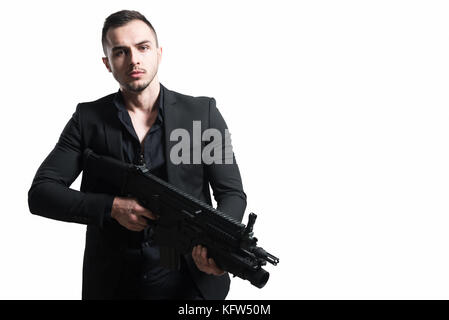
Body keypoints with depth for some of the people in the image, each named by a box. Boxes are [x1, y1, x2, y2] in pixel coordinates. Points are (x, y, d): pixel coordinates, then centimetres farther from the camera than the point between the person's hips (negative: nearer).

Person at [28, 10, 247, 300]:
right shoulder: (87, 119, 0)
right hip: (112, 285, 1)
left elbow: (232, 193, -1)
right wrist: (113, 207, -18)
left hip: (191, 282, -1)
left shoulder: (202, 113, -1)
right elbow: (40, 193, -3)